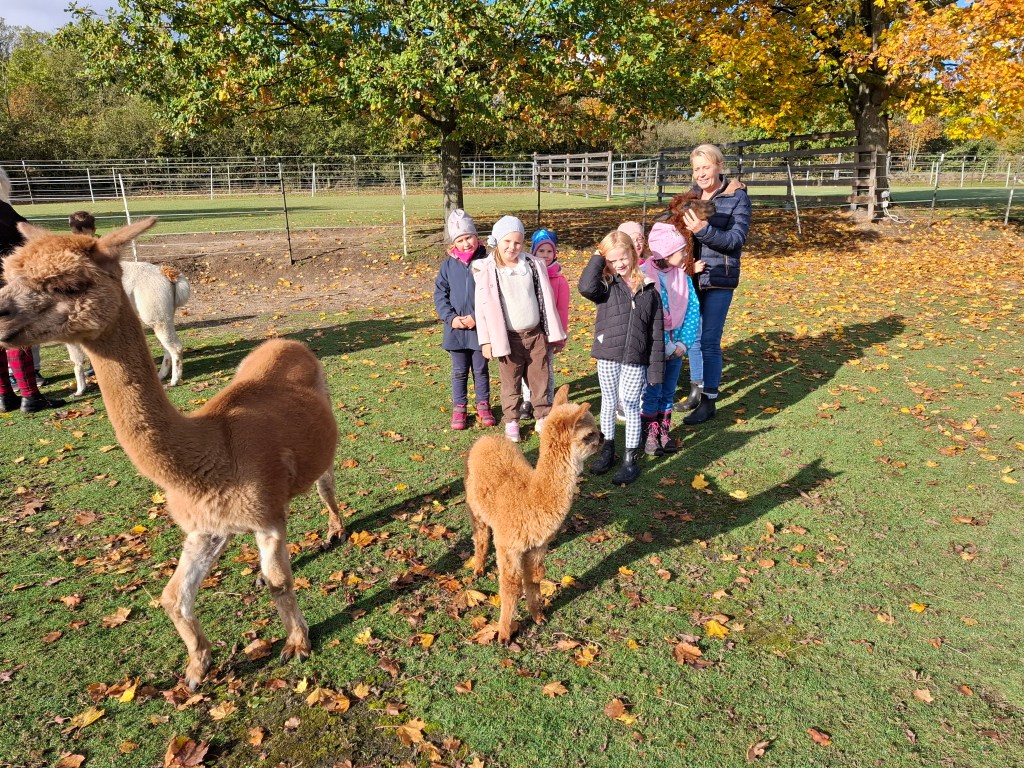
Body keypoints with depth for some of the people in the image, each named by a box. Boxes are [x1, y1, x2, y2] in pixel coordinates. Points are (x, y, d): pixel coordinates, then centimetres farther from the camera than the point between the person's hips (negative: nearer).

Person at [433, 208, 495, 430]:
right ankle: (459, 407, 25)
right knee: (459, 371, 13)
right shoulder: (448, 265, 1)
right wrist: (451, 318, -10)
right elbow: (440, 295, 2)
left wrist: (477, 317, -14)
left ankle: (483, 405, 28)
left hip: (481, 327, -2)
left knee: (481, 369, 13)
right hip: (456, 329, 2)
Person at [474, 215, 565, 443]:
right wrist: (487, 340, -9)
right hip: (508, 338, -2)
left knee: (540, 379, 12)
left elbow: (546, 300, 6)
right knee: (511, 383, 10)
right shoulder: (487, 270, -6)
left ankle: (543, 418, 26)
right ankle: (511, 422, 23)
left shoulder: (534, 265, 2)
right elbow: (484, 306, -6)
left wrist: (554, 333, 7)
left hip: (536, 334, 3)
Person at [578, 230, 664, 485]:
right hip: (608, 356, 1)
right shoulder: (606, 285, -1)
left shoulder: (649, 289, 0)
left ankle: (631, 458, 16)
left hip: (636, 359, -1)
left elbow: (657, 332, 1)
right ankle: (607, 448, 31)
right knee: (609, 402, 14)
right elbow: (586, 287, -25)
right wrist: (598, 259, -13)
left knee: (630, 405, 3)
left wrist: (656, 368, -2)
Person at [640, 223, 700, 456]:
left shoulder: (683, 276, 2)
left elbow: (693, 309, 2)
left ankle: (664, 431, 28)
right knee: (652, 392, 5)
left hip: (676, 346, 5)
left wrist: (683, 342, -9)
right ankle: (649, 434, 20)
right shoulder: (644, 275, -14)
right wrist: (665, 346, -17)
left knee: (669, 392, 14)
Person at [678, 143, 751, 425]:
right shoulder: (692, 194, 8)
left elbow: (737, 239, -15)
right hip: (689, 275, 5)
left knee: (709, 340, -5)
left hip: (719, 277, -5)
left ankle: (708, 401, 5)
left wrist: (704, 229, -28)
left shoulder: (737, 196, -6)